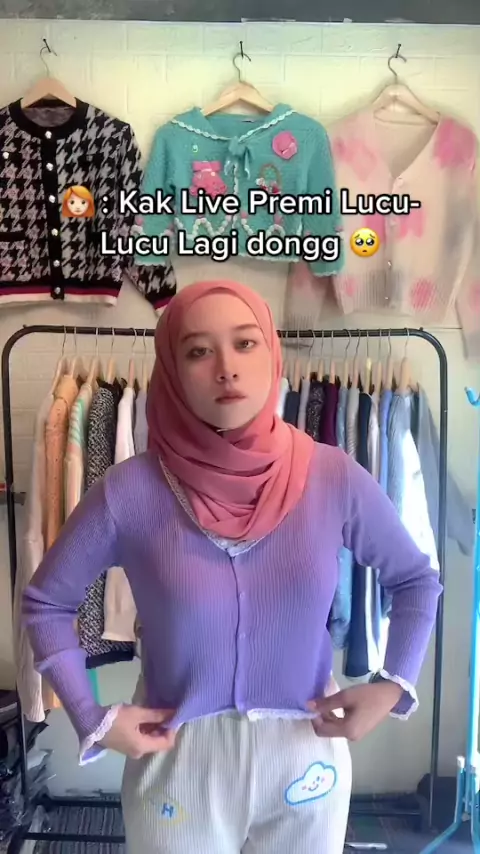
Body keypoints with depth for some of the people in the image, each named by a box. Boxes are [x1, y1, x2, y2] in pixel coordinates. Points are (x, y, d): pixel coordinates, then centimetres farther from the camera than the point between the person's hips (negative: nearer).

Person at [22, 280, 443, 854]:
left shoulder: (334, 479, -14)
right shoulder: (129, 494, -19)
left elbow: (417, 581, 2)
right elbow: (45, 602, -3)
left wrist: (393, 686, -8)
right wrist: (94, 719, -8)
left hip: (305, 759, 2)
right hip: (178, 765, -1)